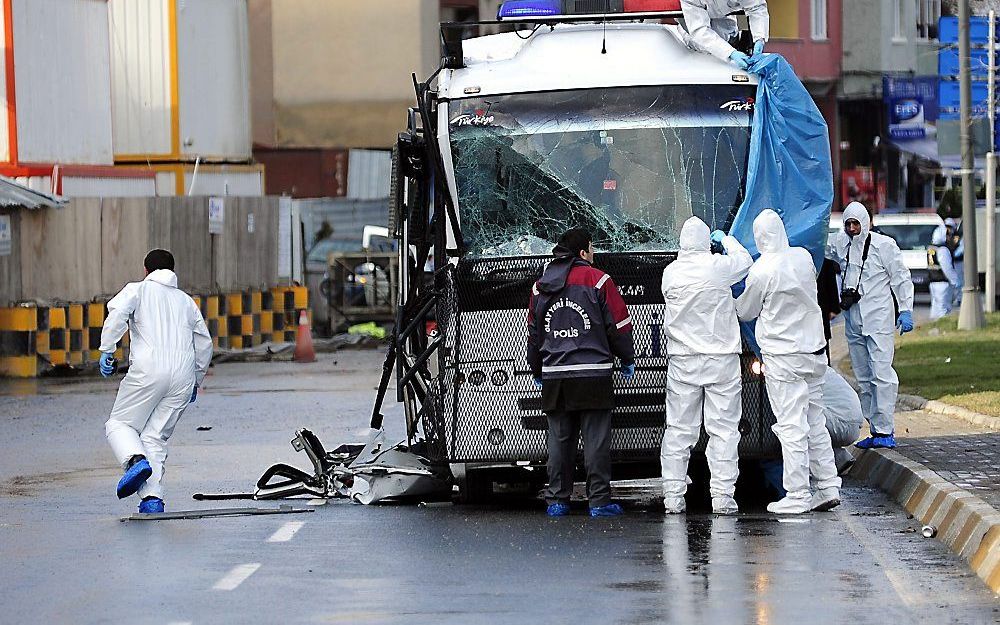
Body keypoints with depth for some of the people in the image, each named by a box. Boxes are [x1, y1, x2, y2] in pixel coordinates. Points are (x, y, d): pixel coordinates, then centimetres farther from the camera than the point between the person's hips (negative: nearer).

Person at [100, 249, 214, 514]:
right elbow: (205, 344, 26)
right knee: (155, 437, 6)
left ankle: (136, 460, -23)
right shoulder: (186, 301, 26)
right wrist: (196, 382, 35)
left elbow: (117, 313, -8)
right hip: (183, 375, 4)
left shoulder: (138, 290, 13)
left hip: (148, 370, -4)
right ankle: (153, 497, -10)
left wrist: (106, 350, -9)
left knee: (119, 424, 7)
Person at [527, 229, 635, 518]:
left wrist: (537, 372, 29)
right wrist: (627, 360, 12)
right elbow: (619, 325, -1)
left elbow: (534, 333, 19)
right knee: (596, 439, -2)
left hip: (554, 377, 4)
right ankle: (599, 501, -2)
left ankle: (557, 500, 9)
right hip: (593, 374, -4)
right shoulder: (598, 280, -2)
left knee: (559, 440, 9)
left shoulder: (540, 287, 13)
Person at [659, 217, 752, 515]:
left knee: (678, 429, 7)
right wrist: (726, 240, 26)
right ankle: (722, 496, -1)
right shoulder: (718, 266, -10)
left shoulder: (670, 273, -2)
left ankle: (673, 495, 6)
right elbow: (745, 261, 10)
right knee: (723, 428, 2)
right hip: (721, 358, -3)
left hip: (681, 360, 3)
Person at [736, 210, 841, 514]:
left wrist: (733, 304, 19)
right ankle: (829, 487, 15)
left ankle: (797, 496, -3)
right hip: (814, 351, 6)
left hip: (783, 357, -6)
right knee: (815, 421, 14)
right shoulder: (803, 257, 2)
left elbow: (745, 312, -2)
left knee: (791, 425, -4)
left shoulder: (761, 271, -15)